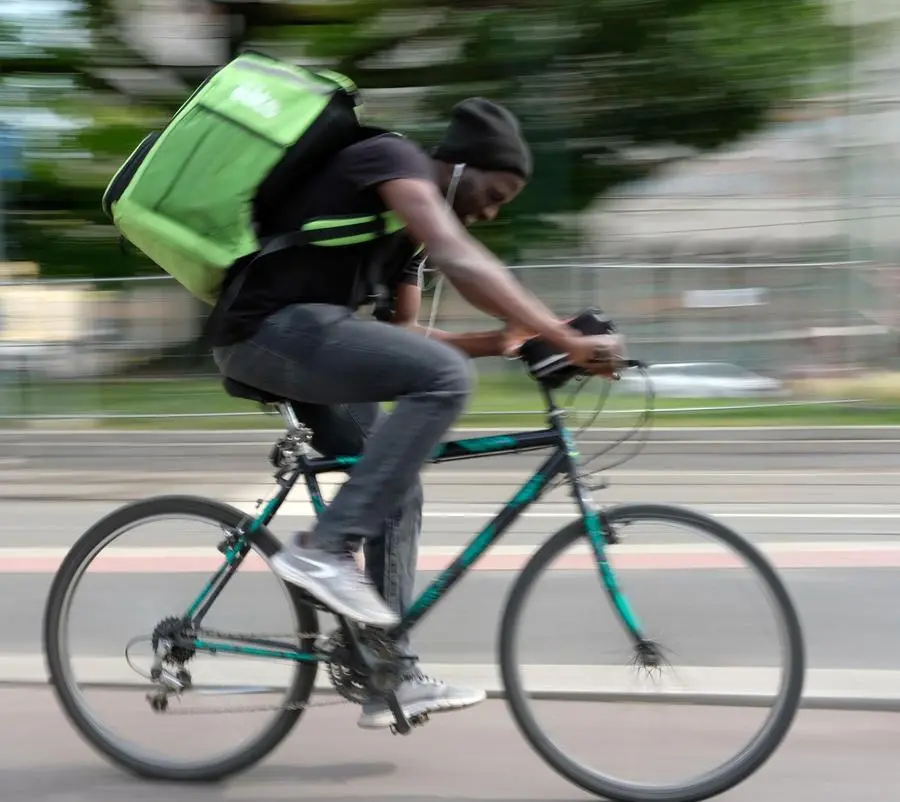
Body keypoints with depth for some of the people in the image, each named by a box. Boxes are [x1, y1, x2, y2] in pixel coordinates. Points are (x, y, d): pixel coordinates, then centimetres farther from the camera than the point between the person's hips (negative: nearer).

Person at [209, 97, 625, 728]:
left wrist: (501, 341, 7)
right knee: (445, 379, -24)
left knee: (398, 490, 10)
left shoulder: (408, 230, 21)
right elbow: (462, 262, -23)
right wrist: (565, 338, -27)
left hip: (290, 341, 11)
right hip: (275, 326, -11)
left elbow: (403, 336, 20)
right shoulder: (395, 159, -9)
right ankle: (324, 549, -20)